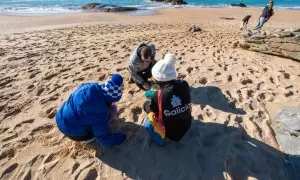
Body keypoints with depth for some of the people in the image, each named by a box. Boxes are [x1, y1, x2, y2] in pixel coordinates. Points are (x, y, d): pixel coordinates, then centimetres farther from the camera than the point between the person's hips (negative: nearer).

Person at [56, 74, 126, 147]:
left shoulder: (90, 86, -12)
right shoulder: (99, 111, -32)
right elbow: (103, 138, -20)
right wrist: (123, 137, -6)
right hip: (74, 132, -7)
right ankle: (88, 137, -2)